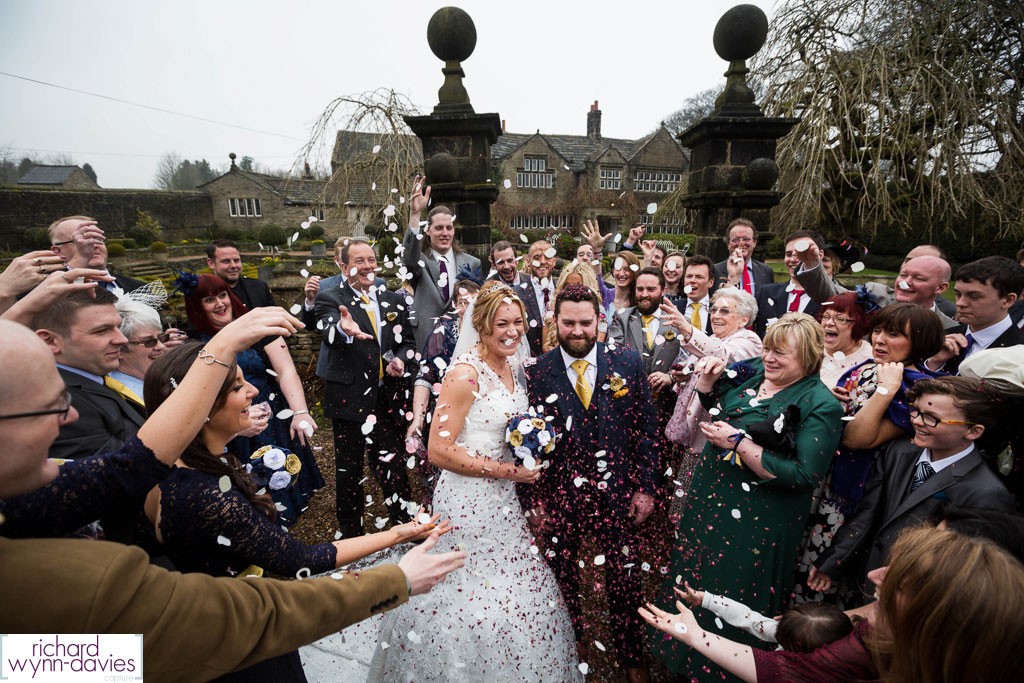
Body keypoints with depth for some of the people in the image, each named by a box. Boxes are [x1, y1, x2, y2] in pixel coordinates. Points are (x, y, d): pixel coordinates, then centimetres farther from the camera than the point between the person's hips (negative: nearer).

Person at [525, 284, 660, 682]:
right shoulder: (537, 373, -9)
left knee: (624, 581, 15)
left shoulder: (627, 363, -5)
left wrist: (646, 486, -3)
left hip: (617, 494, 0)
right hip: (560, 496, 0)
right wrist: (533, 499, -5)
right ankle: (572, 643, 48)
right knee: (563, 579, 20)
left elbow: (647, 428, -1)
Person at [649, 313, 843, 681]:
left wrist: (738, 443, -24)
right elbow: (708, 403, 15)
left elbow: (804, 476, -23)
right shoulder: (751, 371, -1)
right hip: (709, 498, 7)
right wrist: (708, 378, -6)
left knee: (733, 592, 13)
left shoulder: (821, 405, -17)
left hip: (758, 522, -6)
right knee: (693, 578, 23)